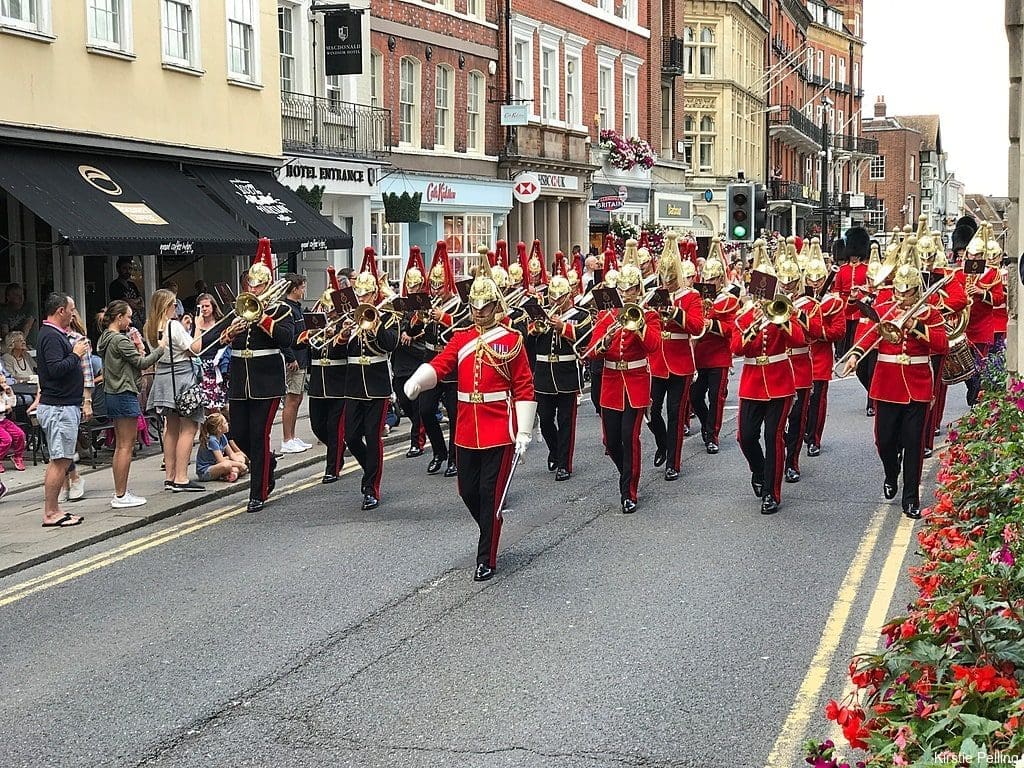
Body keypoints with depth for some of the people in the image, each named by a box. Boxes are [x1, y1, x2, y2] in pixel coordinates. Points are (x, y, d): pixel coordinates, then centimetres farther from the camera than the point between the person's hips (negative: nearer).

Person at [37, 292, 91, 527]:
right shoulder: (51, 336, -15)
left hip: (64, 406, 11)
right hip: (59, 407, -11)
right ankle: (50, 513, -5)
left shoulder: (55, 334, 17)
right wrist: (75, 354, -13)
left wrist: (76, 352, 8)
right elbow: (55, 369, -25)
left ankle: (53, 509, 17)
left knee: (59, 461, 13)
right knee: (60, 461, -8)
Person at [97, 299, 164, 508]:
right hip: (125, 395, -10)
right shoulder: (120, 340, -16)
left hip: (113, 395, 10)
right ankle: (121, 496, -5)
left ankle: (120, 492, 16)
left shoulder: (106, 339, 14)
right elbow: (141, 363, -13)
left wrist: (138, 350, 5)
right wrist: (161, 349, -3)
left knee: (120, 446, 13)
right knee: (126, 446, -6)